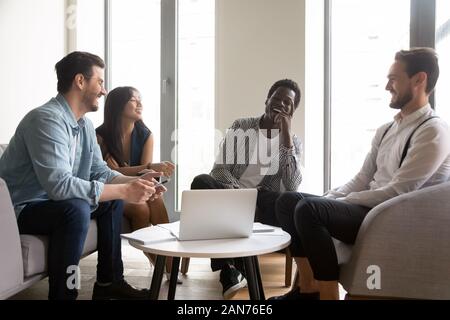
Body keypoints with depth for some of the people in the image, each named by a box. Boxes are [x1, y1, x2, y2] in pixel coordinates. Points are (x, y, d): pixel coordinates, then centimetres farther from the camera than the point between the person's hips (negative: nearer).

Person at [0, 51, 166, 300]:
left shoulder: (84, 124, 4)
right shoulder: (47, 119, -25)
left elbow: (99, 171, 8)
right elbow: (58, 184, -35)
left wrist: (135, 182, -10)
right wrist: (123, 191, -32)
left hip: (52, 202, 10)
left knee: (112, 200, 10)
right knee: (76, 209, -34)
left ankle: (109, 281, 15)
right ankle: (62, 294, -18)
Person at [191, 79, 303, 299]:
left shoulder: (293, 142, 7)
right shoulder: (241, 127, 7)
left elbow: (292, 187, -10)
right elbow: (219, 169, -2)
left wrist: (286, 136, -14)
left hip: (262, 205, 0)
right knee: (201, 182, -30)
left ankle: (235, 264, -20)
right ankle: (229, 267, -33)